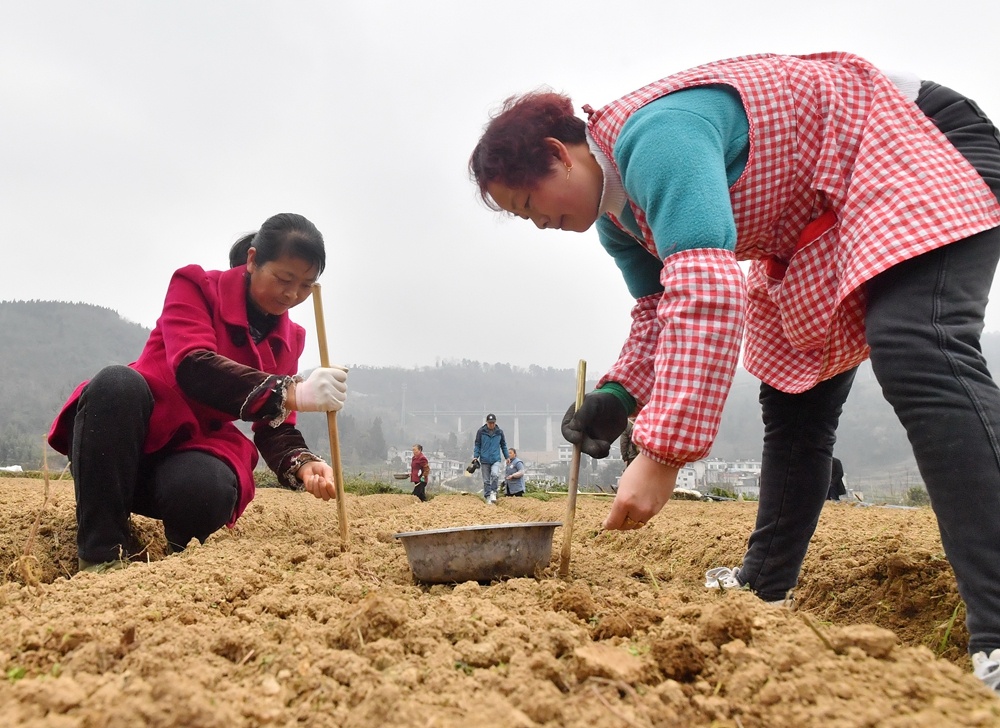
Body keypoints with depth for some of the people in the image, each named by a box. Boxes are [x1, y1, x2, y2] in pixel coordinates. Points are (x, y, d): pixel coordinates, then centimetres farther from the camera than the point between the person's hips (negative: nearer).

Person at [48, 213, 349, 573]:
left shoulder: (289, 338, 6)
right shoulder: (197, 286, -7)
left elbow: (273, 428, 3)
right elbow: (193, 367, -26)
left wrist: (301, 463, -22)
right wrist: (289, 393, -39)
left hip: (199, 448, 2)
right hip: (131, 440, -2)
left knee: (207, 490, -36)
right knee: (117, 382, -36)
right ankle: (101, 556, -30)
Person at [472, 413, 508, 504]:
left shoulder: (499, 432, 6)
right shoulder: (481, 431, 1)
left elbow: (503, 445, 16)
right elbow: (477, 445, 5)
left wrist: (507, 457, 18)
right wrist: (475, 456, -5)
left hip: (496, 459, 0)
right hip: (485, 460, 0)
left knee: (495, 475, -24)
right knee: (486, 480, 3)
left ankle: (493, 492, -7)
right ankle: (488, 497, 13)